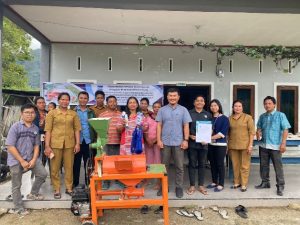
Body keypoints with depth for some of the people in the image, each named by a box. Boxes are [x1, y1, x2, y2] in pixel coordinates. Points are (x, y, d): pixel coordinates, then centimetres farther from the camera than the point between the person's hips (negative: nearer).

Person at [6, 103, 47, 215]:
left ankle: (33, 194, 27)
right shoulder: (15, 126, -13)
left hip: (30, 158, 4)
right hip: (16, 160, -4)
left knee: (43, 174, 3)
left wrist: (33, 160, -8)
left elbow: (36, 145, 6)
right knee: (16, 185, 8)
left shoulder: (35, 128, 1)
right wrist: (22, 161, -17)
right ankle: (18, 208, 25)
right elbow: (10, 146, -16)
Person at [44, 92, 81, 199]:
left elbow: (77, 129, 7)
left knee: (69, 167, 8)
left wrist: (77, 143, -1)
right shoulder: (52, 113, 3)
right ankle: (57, 190, 18)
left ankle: (69, 188, 22)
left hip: (69, 144, 1)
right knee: (55, 168, 6)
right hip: (55, 144, -1)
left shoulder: (73, 113, 8)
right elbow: (48, 130, -1)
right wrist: (47, 146, -7)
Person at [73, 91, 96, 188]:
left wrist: (95, 140, -1)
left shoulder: (91, 112, 10)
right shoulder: (73, 111, 4)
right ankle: (75, 183, 19)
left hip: (88, 141, 2)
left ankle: (88, 182, 19)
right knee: (76, 163, 7)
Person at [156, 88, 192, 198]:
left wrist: (186, 140, -7)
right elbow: (159, 126, 3)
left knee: (179, 166, 6)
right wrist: (159, 140, -5)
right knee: (164, 165, 10)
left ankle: (179, 187, 19)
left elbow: (186, 126, 1)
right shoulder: (162, 110, 5)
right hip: (165, 142, 1)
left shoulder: (183, 110, 3)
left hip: (178, 142, 0)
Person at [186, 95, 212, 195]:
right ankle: (192, 186, 14)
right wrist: (190, 136, -13)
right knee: (192, 164, 4)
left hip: (203, 143, 2)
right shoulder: (189, 113, 3)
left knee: (202, 164, 9)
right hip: (192, 143, -2)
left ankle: (201, 185, 19)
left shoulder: (208, 115, 10)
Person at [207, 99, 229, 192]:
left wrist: (210, 138, -20)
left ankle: (221, 184, 11)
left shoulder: (224, 118, -3)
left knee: (220, 164, 0)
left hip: (220, 145, -4)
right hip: (211, 145, 4)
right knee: (212, 164, 11)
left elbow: (222, 133, -12)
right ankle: (214, 182, 24)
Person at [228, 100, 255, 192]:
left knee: (244, 165, 3)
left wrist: (250, 145, -11)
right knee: (235, 165, 11)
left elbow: (252, 132, -4)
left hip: (245, 145, -3)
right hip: (233, 146, 3)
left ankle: (244, 184, 12)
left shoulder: (248, 117, -1)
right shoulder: (230, 118, 8)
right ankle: (236, 182, 23)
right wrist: (228, 145, 9)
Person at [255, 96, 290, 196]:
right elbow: (259, 128, 21)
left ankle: (280, 186, 11)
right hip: (263, 145, 5)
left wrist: (283, 143, -16)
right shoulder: (262, 116, 9)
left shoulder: (280, 115, -4)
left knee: (278, 166, 1)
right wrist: (258, 133, -3)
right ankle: (265, 182, 27)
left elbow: (285, 130, -8)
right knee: (264, 165, 13)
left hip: (275, 146, -5)